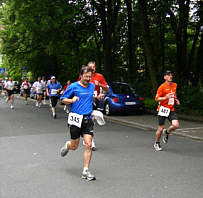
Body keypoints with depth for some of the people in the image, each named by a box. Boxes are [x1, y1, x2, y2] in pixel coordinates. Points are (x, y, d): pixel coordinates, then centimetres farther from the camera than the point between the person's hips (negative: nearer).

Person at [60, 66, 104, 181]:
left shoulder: (92, 86, 10)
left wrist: (97, 97, 8)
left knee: (88, 145, -9)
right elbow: (63, 99, 2)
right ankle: (67, 145, 44)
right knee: (74, 146, 6)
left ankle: (86, 171, 0)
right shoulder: (73, 87, -5)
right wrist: (72, 100, -18)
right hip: (76, 119, -3)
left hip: (88, 119, 3)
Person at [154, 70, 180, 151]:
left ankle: (166, 132, 16)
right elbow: (156, 98, -9)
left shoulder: (175, 85, 8)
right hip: (163, 109, -4)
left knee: (176, 125, -16)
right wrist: (166, 97, -25)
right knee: (161, 128, 1)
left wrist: (176, 100, 9)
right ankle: (157, 144, 25)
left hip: (171, 109, 4)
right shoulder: (162, 87, -10)